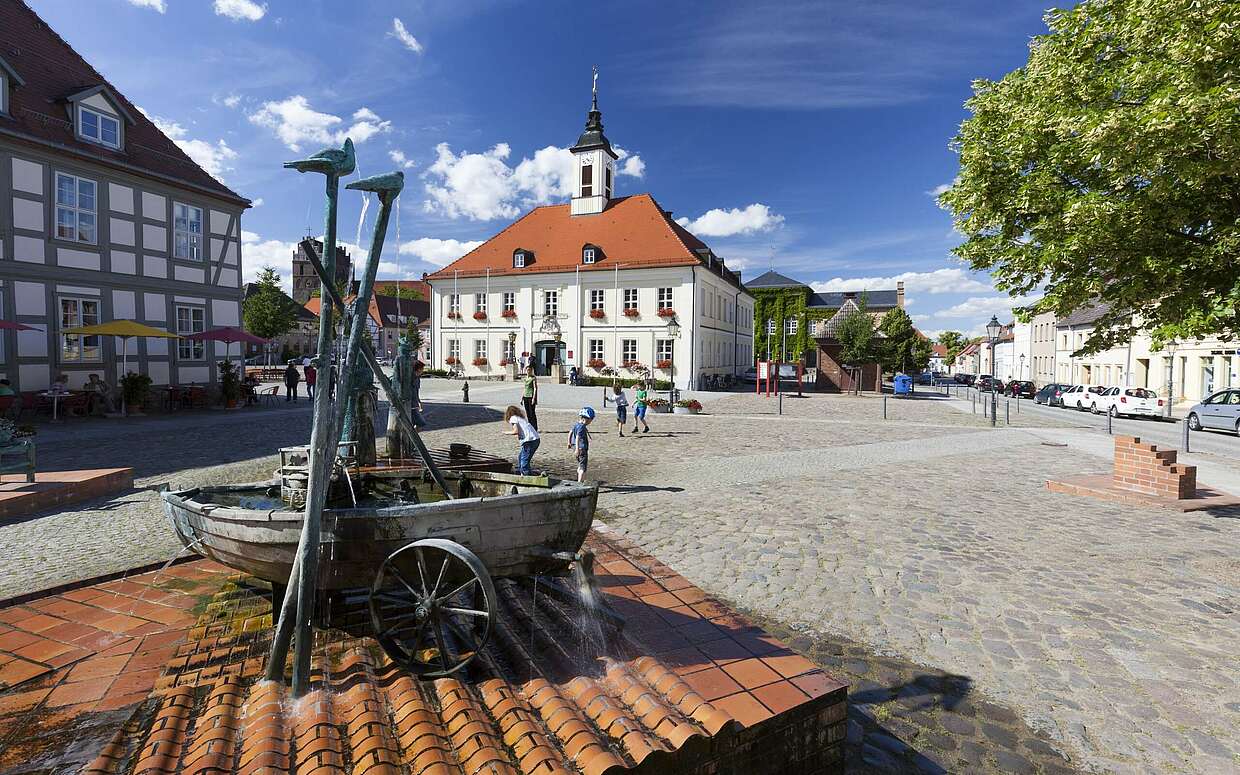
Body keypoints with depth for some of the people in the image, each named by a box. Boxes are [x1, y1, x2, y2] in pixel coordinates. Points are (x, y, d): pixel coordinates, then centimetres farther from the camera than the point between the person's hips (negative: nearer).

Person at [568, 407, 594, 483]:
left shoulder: (576, 424, 9)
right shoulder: (582, 427, -19)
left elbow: (570, 432, 22)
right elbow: (577, 437, -30)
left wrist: (569, 443, 33)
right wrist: (577, 449, -35)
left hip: (576, 447, 10)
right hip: (582, 448, -10)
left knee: (580, 466, 25)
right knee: (583, 467, -5)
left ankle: (582, 480, 41)